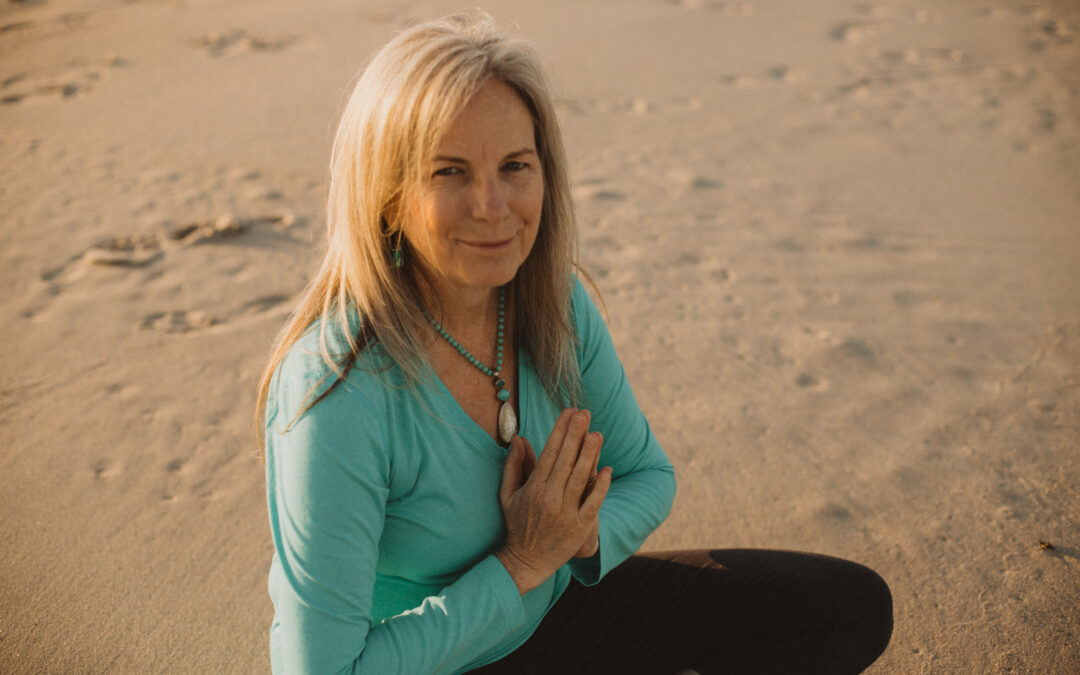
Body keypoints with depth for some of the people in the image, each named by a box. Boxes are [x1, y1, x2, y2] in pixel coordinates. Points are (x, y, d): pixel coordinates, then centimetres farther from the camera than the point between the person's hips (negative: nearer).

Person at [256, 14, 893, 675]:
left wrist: (582, 532, -19)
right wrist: (519, 564, -24)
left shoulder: (555, 302, -12)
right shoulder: (336, 394, -30)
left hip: (544, 608, 6)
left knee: (855, 608, 3)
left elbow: (647, 475, 3)